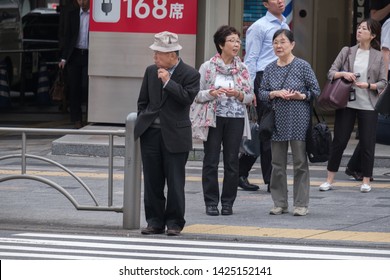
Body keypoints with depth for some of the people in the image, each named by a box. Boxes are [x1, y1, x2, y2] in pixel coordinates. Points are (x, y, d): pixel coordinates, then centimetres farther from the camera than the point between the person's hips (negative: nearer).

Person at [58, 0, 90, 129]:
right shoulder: (71, 15, 9)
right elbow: (67, 37, 8)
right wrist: (64, 58, 0)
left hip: (89, 56, -3)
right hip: (74, 55, 3)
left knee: (86, 86, -9)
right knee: (74, 88, 1)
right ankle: (77, 119, 6)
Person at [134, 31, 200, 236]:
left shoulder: (189, 74, -5)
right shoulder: (151, 72, 9)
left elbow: (187, 98, -19)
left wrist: (167, 81, -19)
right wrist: (142, 123, 10)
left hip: (175, 135, -4)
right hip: (151, 133, 4)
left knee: (175, 182, 0)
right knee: (152, 181, 7)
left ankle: (174, 222, 8)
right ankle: (155, 221, 14)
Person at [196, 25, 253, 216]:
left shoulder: (242, 69, 8)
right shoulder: (207, 67, 0)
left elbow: (250, 96, 8)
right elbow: (196, 94, -1)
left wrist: (238, 94, -12)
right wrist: (211, 93, -19)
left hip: (236, 118, 2)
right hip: (214, 117, -2)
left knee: (232, 161, 2)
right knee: (211, 161, -2)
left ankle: (228, 202, 11)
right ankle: (211, 202, 4)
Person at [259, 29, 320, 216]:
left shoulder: (302, 66, -2)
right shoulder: (269, 69, 8)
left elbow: (316, 91, 1)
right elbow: (262, 93, 10)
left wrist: (301, 96, -16)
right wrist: (275, 93, -9)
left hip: (298, 121, -4)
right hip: (277, 120, 4)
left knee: (300, 163, -1)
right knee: (278, 164, 6)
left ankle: (301, 204, 4)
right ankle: (280, 203, 14)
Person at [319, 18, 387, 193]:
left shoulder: (378, 57, 4)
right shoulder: (347, 51, 7)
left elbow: (383, 82, 4)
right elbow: (331, 73, 5)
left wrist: (368, 85, -14)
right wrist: (343, 74, -15)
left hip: (368, 105, -1)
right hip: (347, 103, 1)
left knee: (367, 143, 1)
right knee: (339, 141, 2)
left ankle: (366, 181, 11)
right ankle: (330, 180, 8)